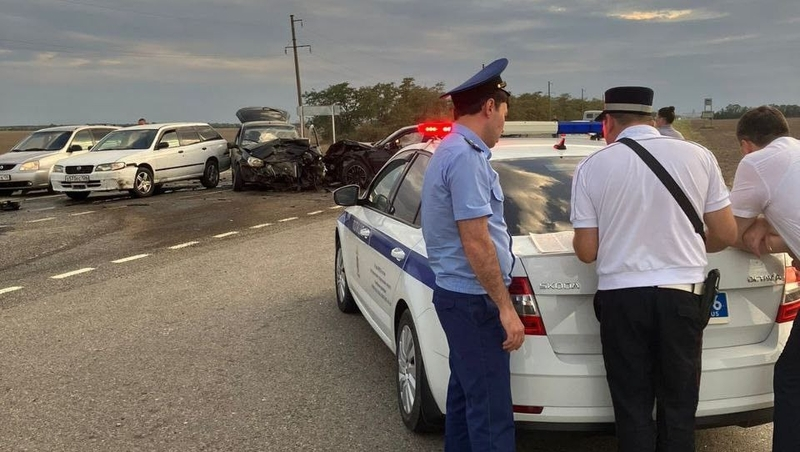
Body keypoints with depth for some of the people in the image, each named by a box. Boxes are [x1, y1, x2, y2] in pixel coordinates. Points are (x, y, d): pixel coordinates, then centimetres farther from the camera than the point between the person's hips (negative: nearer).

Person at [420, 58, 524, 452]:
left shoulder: (452, 150, 15)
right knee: (491, 411, -3)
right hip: (473, 298, -10)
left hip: (459, 293, 10)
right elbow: (476, 243, -23)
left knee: (465, 394, 18)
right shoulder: (466, 156, -18)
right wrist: (506, 308, -18)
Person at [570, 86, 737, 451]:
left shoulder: (592, 166, -4)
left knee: (632, 408, 13)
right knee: (678, 407, 16)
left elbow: (586, 252, -3)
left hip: (620, 297, -1)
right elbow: (726, 234, 6)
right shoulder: (698, 156, 1)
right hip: (680, 294, 2)